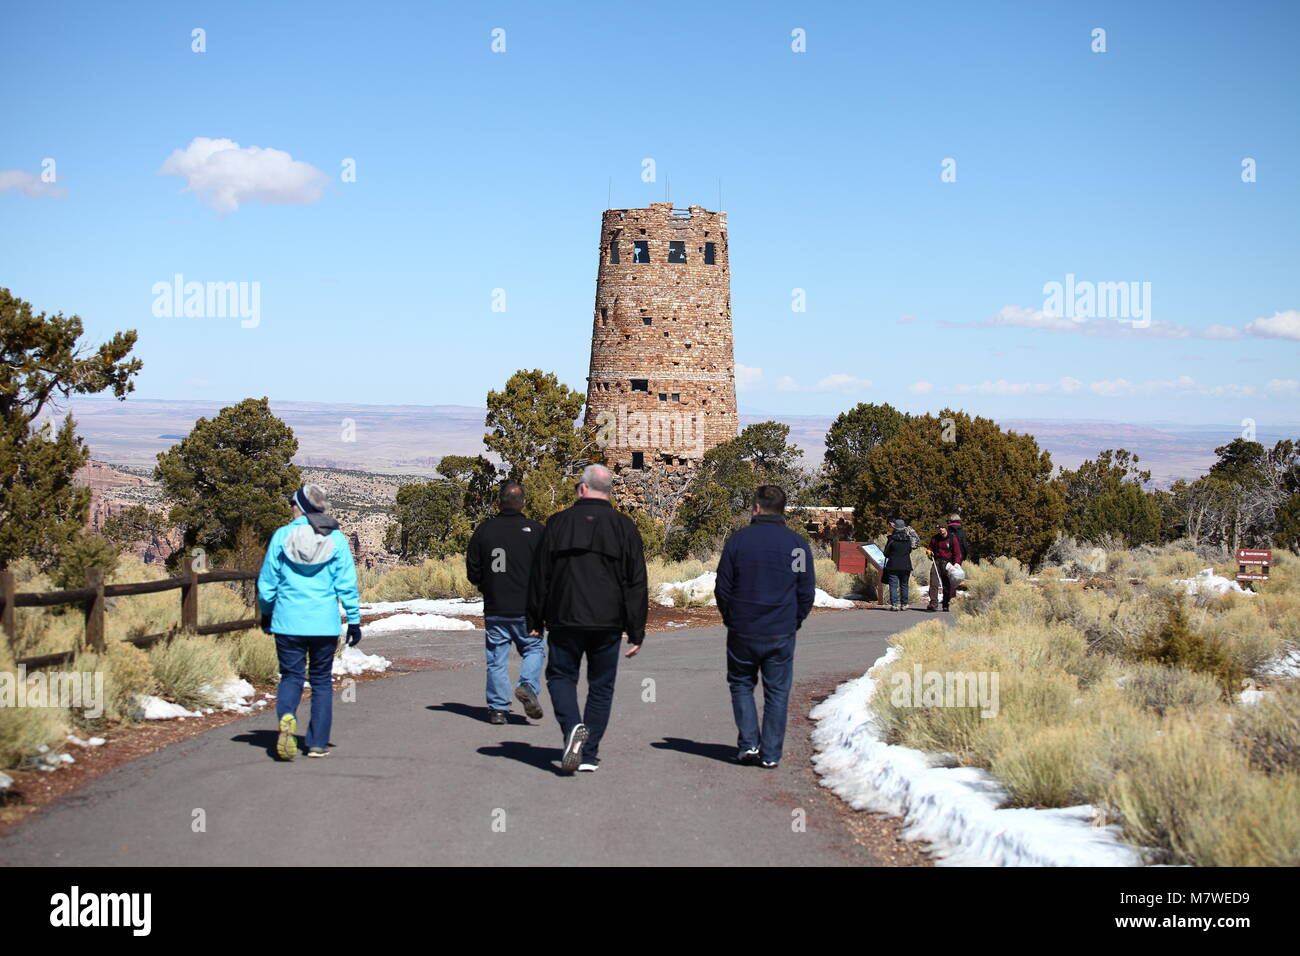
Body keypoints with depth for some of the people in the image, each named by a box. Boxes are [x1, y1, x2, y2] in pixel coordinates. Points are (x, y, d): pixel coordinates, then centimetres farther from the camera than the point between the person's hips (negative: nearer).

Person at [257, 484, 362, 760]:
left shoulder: (282, 536, -3)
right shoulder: (336, 538, -1)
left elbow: (267, 582, 3)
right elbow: (347, 584, -1)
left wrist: (266, 613, 20)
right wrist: (354, 620, 7)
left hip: (288, 621, -1)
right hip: (325, 623, 1)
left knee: (290, 676, 9)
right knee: (321, 680, 12)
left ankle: (287, 717, -22)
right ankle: (317, 743, 12)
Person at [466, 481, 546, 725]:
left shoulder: (484, 530, -1)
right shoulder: (535, 530, -5)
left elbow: (473, 572, 3)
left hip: (495, 610, 1)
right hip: (527, 610, -1)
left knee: (497, 659, 8)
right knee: (534, 649, 14)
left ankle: (498, 708, 7)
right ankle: (528, 685, -11)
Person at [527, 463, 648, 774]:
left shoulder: (558, 523, 0)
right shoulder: (624, 527, 2)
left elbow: (539, 576, 4)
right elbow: (637, 584, 1)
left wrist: (535, 621, 13)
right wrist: (636, 632, 6)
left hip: (565, 620, -1)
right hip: (608, 622, 1)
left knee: (561, 676, 13)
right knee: (601, 685, 10)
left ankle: (573, 727, -14)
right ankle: (589, 754, 9)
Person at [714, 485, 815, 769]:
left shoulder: (738, 540, -4)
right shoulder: (797, 544, -1)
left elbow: (722, 588, -1)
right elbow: (807, 592, 2)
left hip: (742, 631, -1)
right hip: (782, 633, 1)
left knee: (741, 685, 16)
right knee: (777, 692, 10)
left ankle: (748, 743, 4)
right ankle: (771, 753, 10)